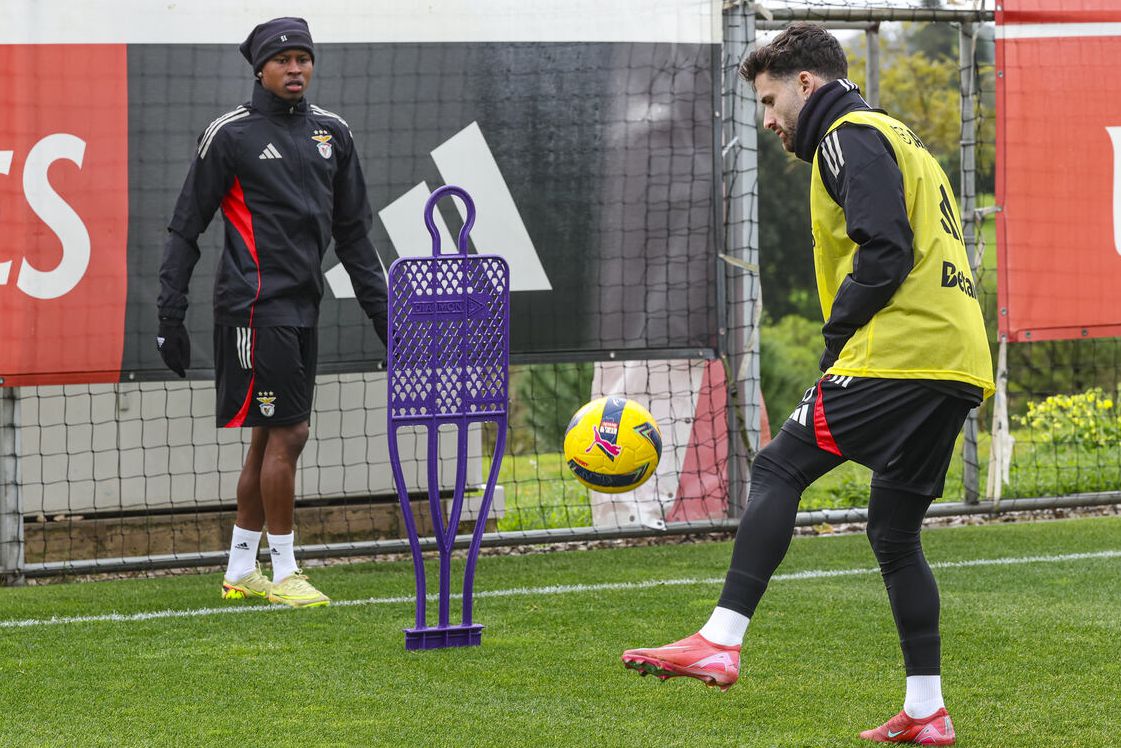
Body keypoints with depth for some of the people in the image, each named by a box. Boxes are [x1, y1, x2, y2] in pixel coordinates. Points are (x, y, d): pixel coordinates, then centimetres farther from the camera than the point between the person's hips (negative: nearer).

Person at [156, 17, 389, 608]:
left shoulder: (331, 132, 13)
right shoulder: (231, 135, -5)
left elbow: (352, 231, 20)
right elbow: (186, 228, -2)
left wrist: (379, 308, 16)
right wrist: (170, 315, -7)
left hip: (302, 305, 7)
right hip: (256, 306, -7)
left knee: (268, 439, 10)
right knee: (287, 433, -8)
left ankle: (238, 571, 18)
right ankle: (283, 571, 1)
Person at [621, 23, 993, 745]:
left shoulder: (850, 137, -3)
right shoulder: (899, 139, 28)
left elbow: (884, 253, -16)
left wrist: (837, 339, -7)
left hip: (898, 354, -9)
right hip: (957, 364, 9)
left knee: (778, 469, -9)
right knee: (895, 534, 13)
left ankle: (721, 642, -17)